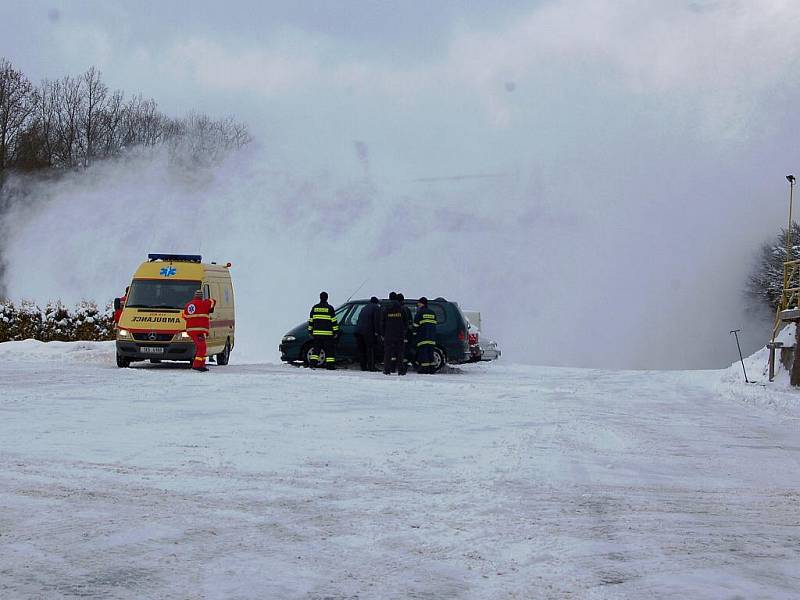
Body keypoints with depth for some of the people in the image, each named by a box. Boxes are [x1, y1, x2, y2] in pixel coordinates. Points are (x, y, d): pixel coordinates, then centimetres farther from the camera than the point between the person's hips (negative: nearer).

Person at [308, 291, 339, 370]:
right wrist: (336, 331, 0)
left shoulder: (315, 307, 7)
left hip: (317, 333, 3)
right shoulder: (329, 308, -4)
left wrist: (310, 331, 19)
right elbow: (334, 321, -5)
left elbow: (311, 320, 11)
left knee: (316, 349, 10)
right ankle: (330, 364, 0)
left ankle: (313, 363, 0)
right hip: (327, 333, -3)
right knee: (329, 349, 3)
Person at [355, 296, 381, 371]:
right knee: (370, 349, -5)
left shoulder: (364, 308, 27)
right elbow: (377, 321, -7)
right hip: (368, 331, -7)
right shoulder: (376, 308, 4)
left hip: (358, 330, 7)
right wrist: (377, 331, -9)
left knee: (361, 349, 8)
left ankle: (363, 367, 8)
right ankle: (371, 367, -9)